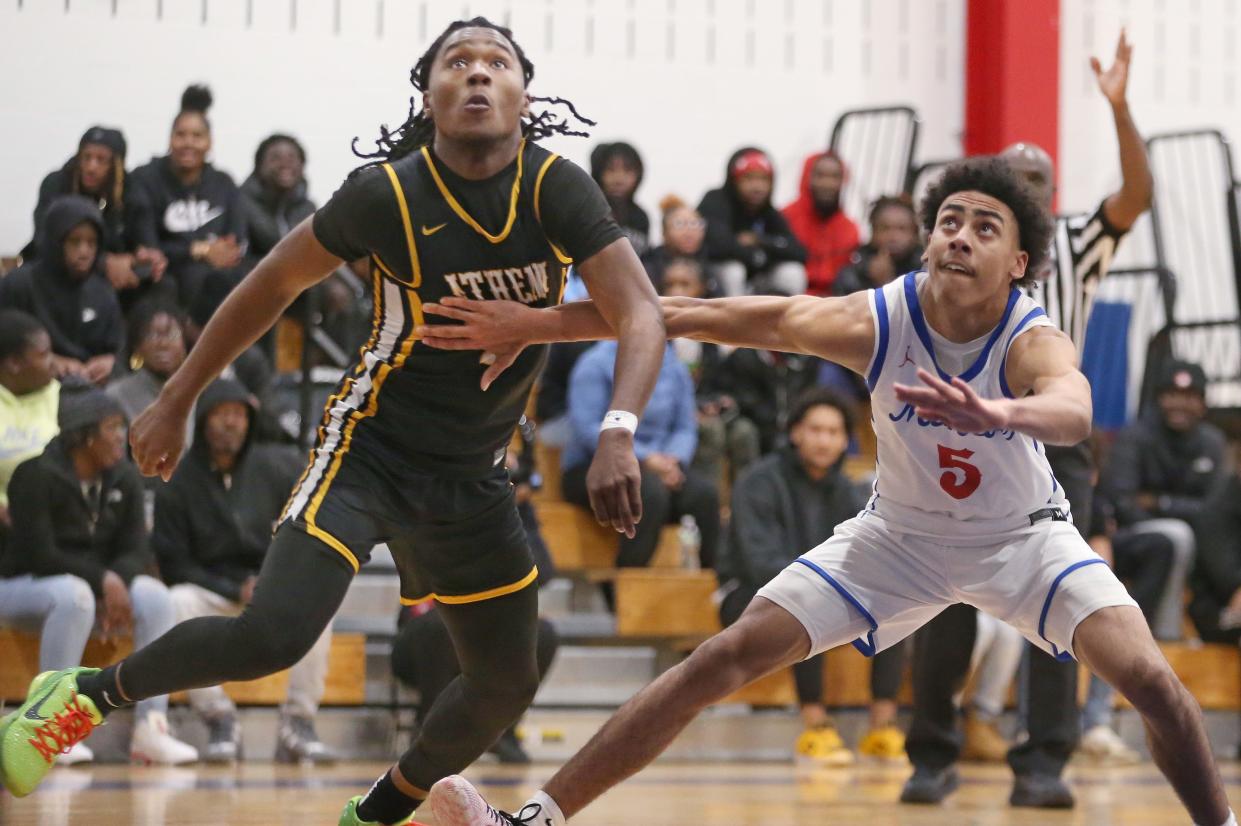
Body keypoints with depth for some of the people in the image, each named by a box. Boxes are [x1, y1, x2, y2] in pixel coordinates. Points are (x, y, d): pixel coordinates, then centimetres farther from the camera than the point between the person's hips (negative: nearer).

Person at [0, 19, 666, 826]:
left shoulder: (558, 190, -13)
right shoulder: (388, 193, -17)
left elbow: (640, 314, -22)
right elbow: (274, 284, -4)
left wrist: (618, 434, -40)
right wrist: (176, 402, 1)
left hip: (473, 478, 4)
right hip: (370, 448, -4)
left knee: (507, 683, 12)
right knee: (274, 633, -24)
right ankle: (91, 694, 0)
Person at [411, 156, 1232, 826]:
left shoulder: (1035, 342, -31)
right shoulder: (878, 321, -24)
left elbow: (1073, 411, -57)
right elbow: (707, 315, -25)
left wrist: (997, 416, -80)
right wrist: (541, 324, -28)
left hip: (1023, 534, -2)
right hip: (900, 533, 2)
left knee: (1148, 678, -23)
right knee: (726, 658, -8)